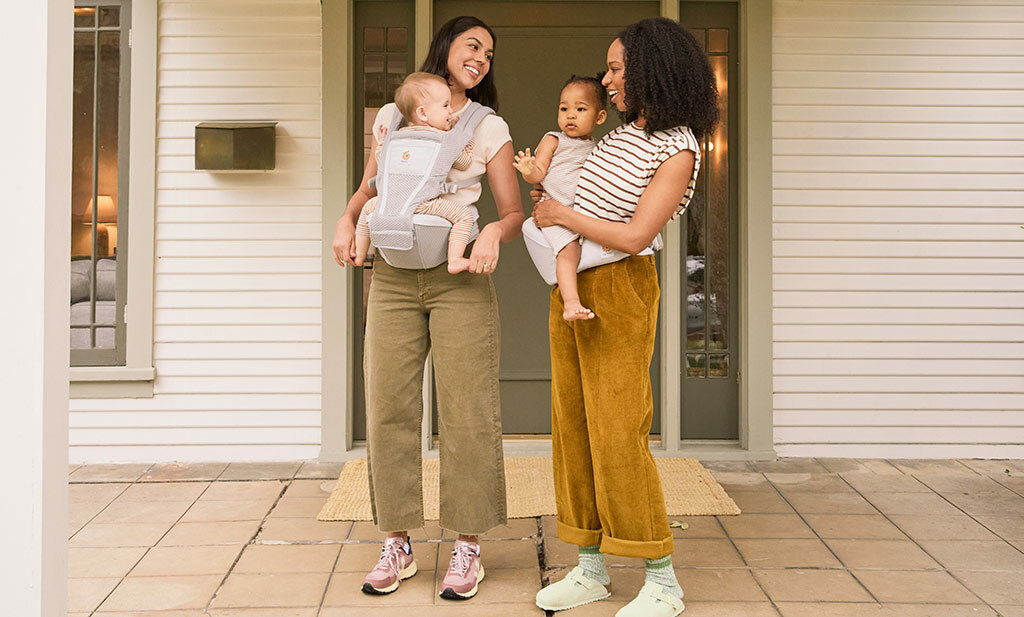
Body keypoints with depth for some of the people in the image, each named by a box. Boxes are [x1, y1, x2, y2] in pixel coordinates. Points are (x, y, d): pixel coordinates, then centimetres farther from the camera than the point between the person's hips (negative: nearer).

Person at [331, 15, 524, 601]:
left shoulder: (490, 129, 9)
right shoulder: (392, 116, 15)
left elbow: (514, 212, 6)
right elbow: (370, 188, 23)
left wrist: (494, 233, -16)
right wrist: (347, 220, 3)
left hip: (459, 278, -2)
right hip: (393, 277, 2)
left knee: (466, 413, -4)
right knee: (389, 409, 1)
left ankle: (468, 546, 7)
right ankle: (398, 543, 13)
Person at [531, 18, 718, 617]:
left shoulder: (679, 149, -14)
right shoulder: (623, 129, 11)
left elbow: (634, 236, -21)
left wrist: (561, 215, -12)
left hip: (620, 289, -8)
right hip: (572, 284, 8)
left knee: (617, 436, -9)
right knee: (574, 427, 8)